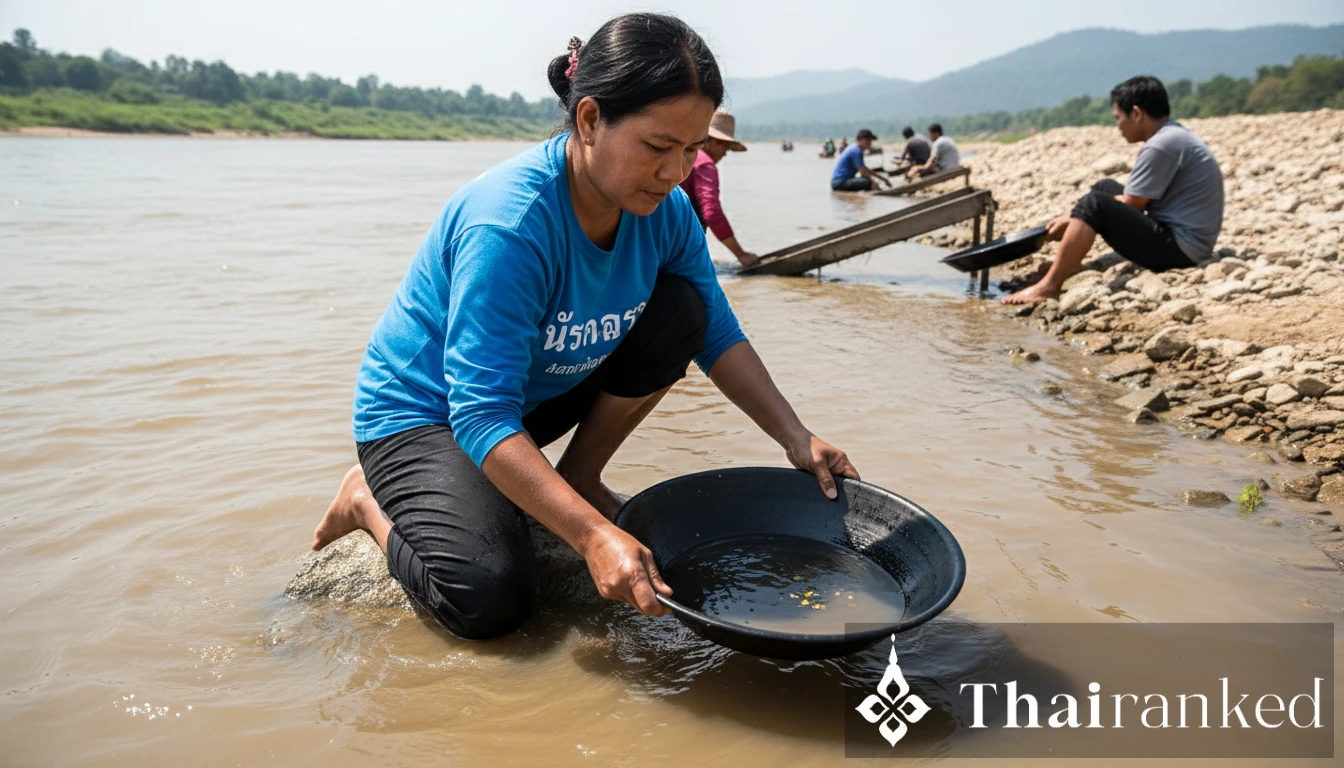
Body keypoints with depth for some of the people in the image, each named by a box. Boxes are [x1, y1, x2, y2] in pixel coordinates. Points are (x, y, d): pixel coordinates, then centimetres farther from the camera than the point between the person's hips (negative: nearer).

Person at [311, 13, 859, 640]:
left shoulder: (664, 211, -12)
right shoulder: (508, 225, -35)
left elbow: (717, 333, 0)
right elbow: (482, 416, -37)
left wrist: (796, 438, -10)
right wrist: (594, 536, -45)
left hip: (540, 394, 7)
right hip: (422, 410, -6)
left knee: (680, 308, -11)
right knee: (491, 600, -27)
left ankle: (581, 477, 4)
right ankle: (373, 496, 4)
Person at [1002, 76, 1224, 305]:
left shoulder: (1161, 146, -19)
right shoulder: (1174, 135, 13)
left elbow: (1128, 206, -15)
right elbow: (1133, 200, 14)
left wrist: (1074, 218, -2)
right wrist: (1075, 217, 8)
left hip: (1180, 249, -11)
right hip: (1185, 244, 11)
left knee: (1093, 205, -20)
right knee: (1105, 188, 17)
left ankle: (1049, 286, -16)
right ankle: (1063, 265, 16)